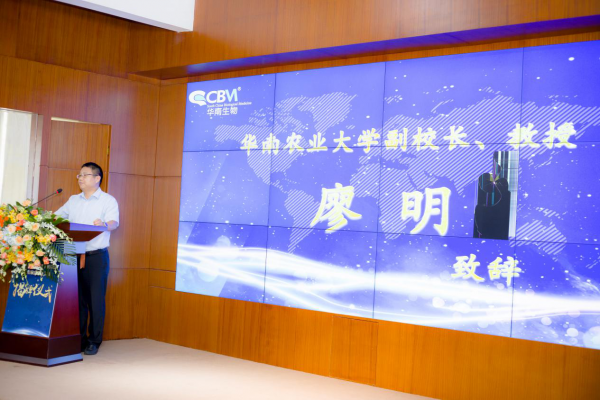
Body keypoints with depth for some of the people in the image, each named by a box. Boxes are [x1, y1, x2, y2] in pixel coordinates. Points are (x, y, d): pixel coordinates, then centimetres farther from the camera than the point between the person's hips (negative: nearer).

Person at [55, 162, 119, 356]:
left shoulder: (108, 200, 0)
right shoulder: (73, 200, 17)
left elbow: (114, 222, -15)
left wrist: (104, 225, -38)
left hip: (97, 256, -4)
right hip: (74, 255, 5)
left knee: (96, 299, -2)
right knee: (77, 298, 5)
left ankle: (94, 341, 4)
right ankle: (78, 339, 13)